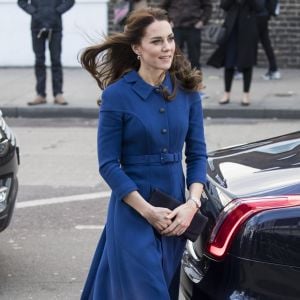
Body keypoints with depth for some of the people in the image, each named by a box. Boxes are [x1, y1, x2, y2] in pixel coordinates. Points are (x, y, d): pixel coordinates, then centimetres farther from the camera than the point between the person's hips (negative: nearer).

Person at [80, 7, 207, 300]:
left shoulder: (186, 91, 2)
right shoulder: (117, 96, -10)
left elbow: (197, 154, 5)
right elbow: (108, 164, -9)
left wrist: (192, 204, -9)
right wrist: (148, 211, -14)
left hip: (177, 214, 5)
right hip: (133, 212, -4)